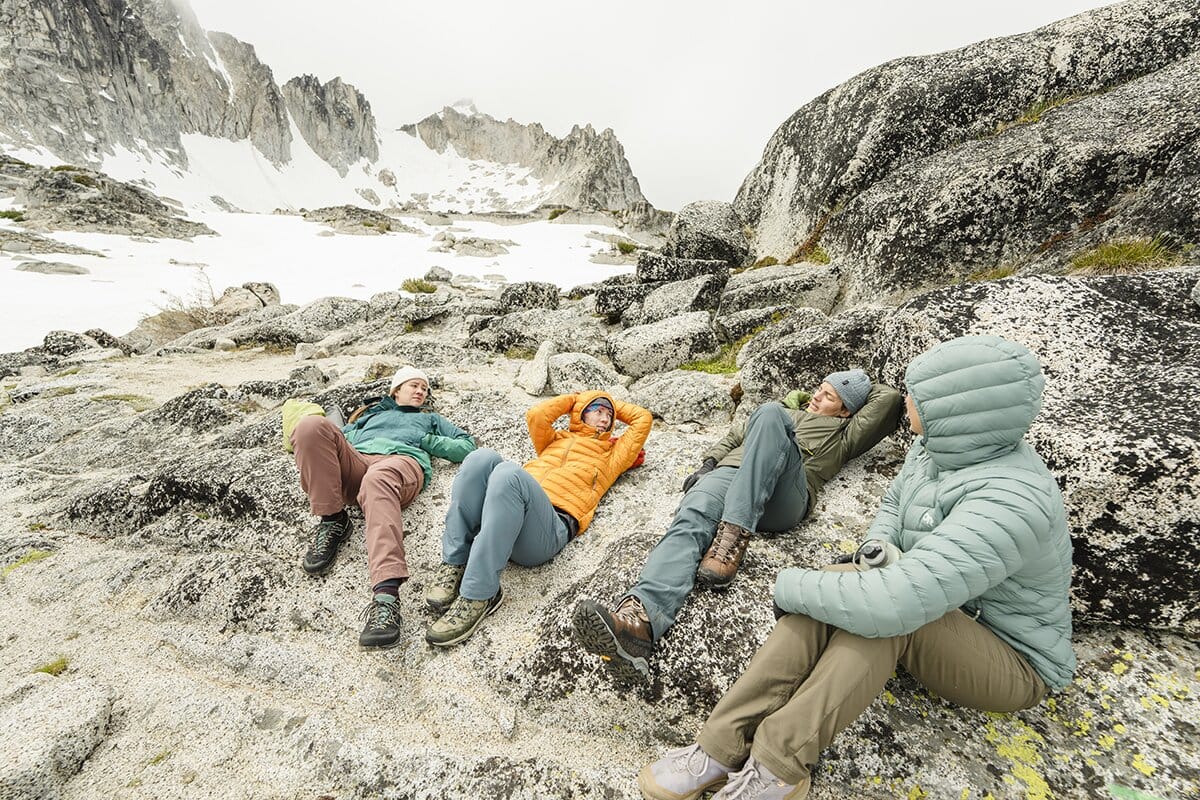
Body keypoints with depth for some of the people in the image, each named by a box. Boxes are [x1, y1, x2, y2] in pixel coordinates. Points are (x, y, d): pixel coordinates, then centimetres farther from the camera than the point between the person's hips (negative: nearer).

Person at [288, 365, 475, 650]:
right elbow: (340, 439, 30)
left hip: (403, 461, -3)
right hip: (356, 462, 3)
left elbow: (467, 445, 23)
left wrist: (426, 440, 11)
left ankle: (386, 594, -59)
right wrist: (359, 436, 9)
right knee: (311, 425, -25)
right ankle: (332, 521, -20)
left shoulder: (430, 418, 38)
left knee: (378, 479, -42)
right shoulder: (372, 414, 42)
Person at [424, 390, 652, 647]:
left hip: (552, 526, -3)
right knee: (482, 458, -27)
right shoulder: (555, 440, 37)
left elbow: (643, 419, 28)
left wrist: (614, 406, 42)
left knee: (508, 472, -34)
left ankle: (479, 594, -30)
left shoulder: (611, 454, 31)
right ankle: (455, 564, -21)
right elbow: (536, 416, 18)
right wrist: (572, 399, 30)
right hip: (507, 510, 4)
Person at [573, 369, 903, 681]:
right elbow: (735, 435, 34)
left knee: (770, 414, -31)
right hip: (729, 473, 4)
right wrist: (709, 463, 15)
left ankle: (734, 536, -38)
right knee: (692, 518, -32)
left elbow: (889, 398, 23)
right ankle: (641, 616, -55)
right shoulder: (786, 409, 42)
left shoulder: (841, 434, 32)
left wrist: (861, 386, 42)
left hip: (783, 497, -3)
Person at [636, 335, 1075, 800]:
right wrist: (879, 547, -14)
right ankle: (724, 748, -20)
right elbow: (893, 507, 10)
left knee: (879, 608, -36)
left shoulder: (1009, 500, -34)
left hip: (1012, 661, -6)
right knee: (828, 592, -22)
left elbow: (895, 604, -42)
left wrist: (791, 585, -27)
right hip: (937, 614, 7)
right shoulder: (937, 448, -7)